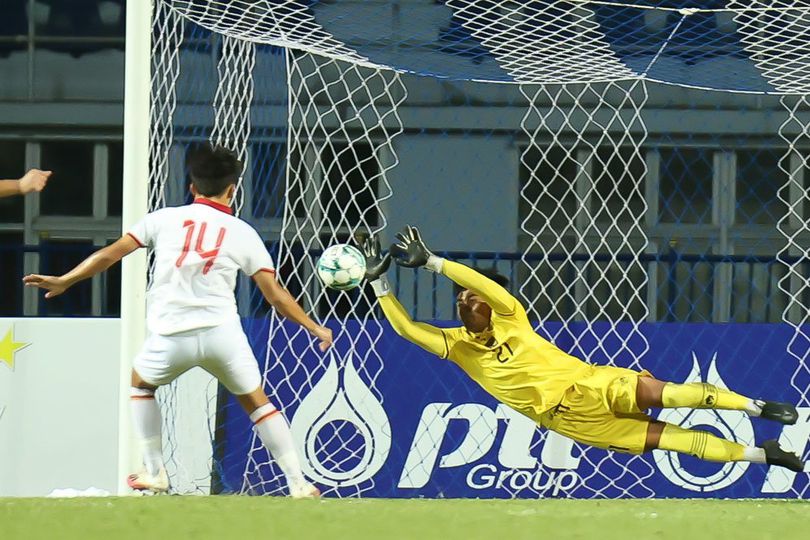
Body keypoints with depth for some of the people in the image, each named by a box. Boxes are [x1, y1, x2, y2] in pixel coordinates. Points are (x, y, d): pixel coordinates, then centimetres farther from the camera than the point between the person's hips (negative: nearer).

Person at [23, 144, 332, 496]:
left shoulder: (165, 218, 11)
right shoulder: (243, 233, 11)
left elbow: (110, 255, 11)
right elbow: (275, 295, 8)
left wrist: (64, 281, 22)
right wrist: (313, 327, 21)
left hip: (171, 335, 0)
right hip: (222, 331, 0)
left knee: (140, 383, 28)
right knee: (256, 401, 15)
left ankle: (154, 473, 23)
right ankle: (298, 483, 7)